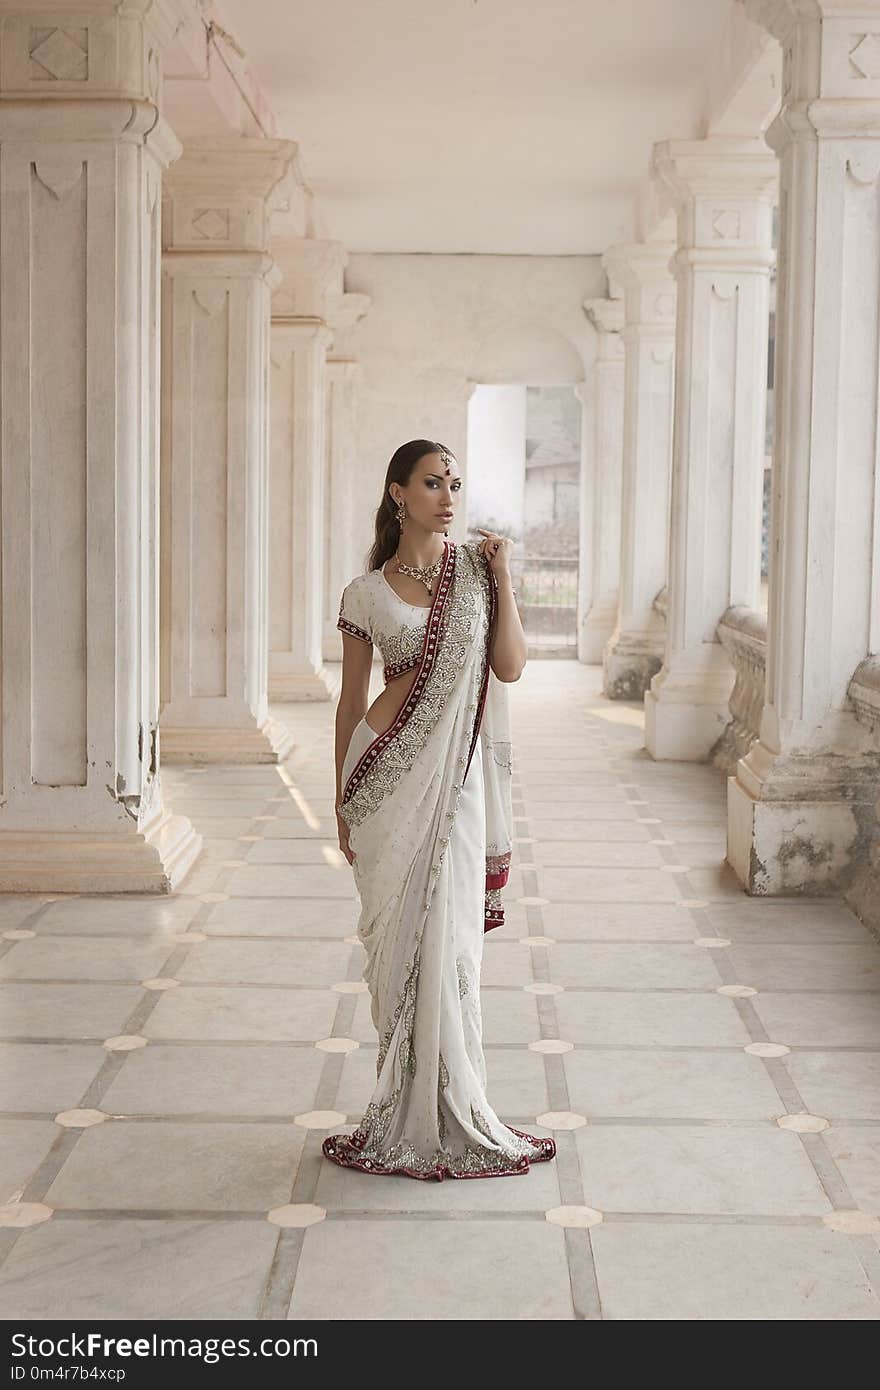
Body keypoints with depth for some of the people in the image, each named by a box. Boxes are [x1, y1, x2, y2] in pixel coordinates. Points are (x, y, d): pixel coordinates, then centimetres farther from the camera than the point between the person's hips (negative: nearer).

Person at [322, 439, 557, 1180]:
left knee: (447, 939, 1)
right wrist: (342, 801, 8)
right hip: (388, 777, -1)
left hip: (455, 779, 1)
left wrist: (502, 577, -7)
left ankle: (447, 1113, 14)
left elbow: (509, 666, -3)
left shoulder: (477, 569, 5)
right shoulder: (367, 592, 2)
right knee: (398, 942, 4)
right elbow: (351, 702, 7)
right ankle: (408, 1114, 16)